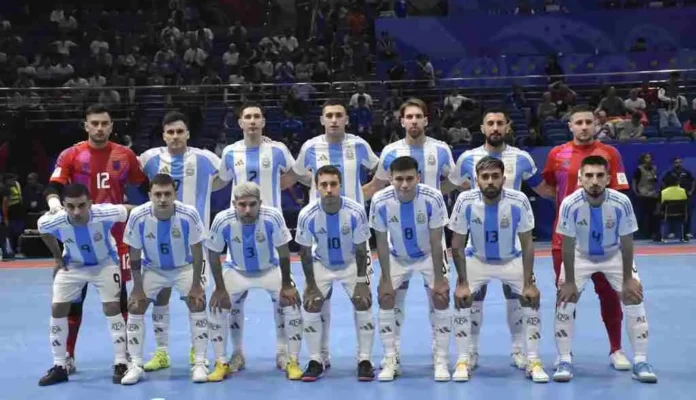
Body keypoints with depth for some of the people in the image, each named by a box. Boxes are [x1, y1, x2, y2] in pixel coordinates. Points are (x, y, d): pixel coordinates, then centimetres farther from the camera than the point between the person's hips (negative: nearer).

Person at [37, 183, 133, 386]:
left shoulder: (105, 213, -38)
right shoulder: (52, 222, -30)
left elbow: (131, 211, -17)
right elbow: (43, 230, -3)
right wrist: (57, 257, 1)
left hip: (105, 263, -2)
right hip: (72, 265, 2)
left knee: (112, 307, -10)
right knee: (57, 309, -1)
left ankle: (120, 364, 2)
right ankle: (59, 367, 12)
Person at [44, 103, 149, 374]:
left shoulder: (125, 155, 3)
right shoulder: (71, 155, -3)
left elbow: (145, 187, 12)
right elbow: (53, 187, -11)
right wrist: (54, 201, -32)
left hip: (116, 235, 1)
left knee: (120, 294, 8)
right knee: (74, 296, 3)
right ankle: (68, 355, 14)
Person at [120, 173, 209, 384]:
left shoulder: (189, 214, -29)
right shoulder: (138, 216, -26)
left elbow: (197, 252, -16)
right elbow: (135, 256, -12)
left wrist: (196, 284, -14)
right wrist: (138, 287, -10)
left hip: (184, 267, -1)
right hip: (152, 269, 1)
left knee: (197, 303, -14)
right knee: (135, 307, -7)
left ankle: (200, 363, -3)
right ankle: (136, 365, 5)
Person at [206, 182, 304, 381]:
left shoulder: (273, 217, -31)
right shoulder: (222, 220, -29)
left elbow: (283, 252, -16)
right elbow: (214, 255, -12)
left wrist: (286, 285, -12)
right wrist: (220, 288, -11)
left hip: (270, 269, -1)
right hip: (236, 271, 1)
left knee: (292, 302, -15)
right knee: (216, 306, -11)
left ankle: (293, 362, -1)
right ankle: (221, 364, 5)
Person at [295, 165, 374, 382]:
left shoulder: (356, 211, -28)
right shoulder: (307, 214, -26)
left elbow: (361, 249, -15)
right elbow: (305, 252, -12)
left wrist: (361, 282, -14)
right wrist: (311, 286, -10)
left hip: (351, 264, -1)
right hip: (320, 265, 1)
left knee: (363, 305, -11)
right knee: (310, 306, -9)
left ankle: (364, 360, 3)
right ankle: (315, 361, 6)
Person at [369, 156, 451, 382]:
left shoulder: (433, 199, -31)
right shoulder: (380, 201, -28)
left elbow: (436, 242, -20)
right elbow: (382, 243, -14)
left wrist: (439, 279, -17)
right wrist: (386, 279, -13)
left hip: (428, 255, -1)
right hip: (397, 257, 1)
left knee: (440, 299, -12)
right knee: (385, 298, -8)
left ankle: (441, 361, 2)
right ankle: (391, 361, 5)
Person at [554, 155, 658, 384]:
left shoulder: (621, 202, -29)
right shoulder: (570, 204, -31)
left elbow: (626, 242, -16)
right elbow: (568, 245, -20)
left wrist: (628, 279, -11)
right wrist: (569, 282, -15)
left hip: (615, 256, 1)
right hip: (580, 257, 0)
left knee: (634, 298, -8)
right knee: (565, 300, -10)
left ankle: (640, 362, 3)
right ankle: (565, 361, 2)